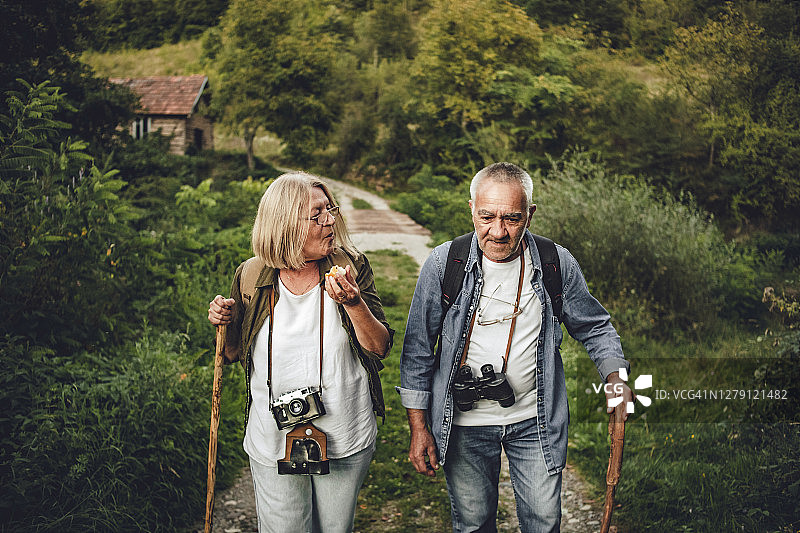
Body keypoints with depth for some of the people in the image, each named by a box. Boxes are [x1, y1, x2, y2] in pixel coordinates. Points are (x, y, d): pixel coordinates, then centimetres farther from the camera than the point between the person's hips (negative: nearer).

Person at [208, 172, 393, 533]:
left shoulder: (351, 268, -7)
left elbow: (380, 348, -8)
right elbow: (236, 354, 7)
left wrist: (353, 303, -23)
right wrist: (225, 323, -13)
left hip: (346, 443, 1)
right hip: (272, 444, 0)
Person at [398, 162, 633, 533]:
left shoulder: (558, 264, -9)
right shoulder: (444, 264, -13)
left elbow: (594, 328, 6)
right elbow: (418, 349, -5)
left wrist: (616, 377, -12)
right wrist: (418, 427, -5)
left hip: (535, 422, 1)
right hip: (465, 423, 0)